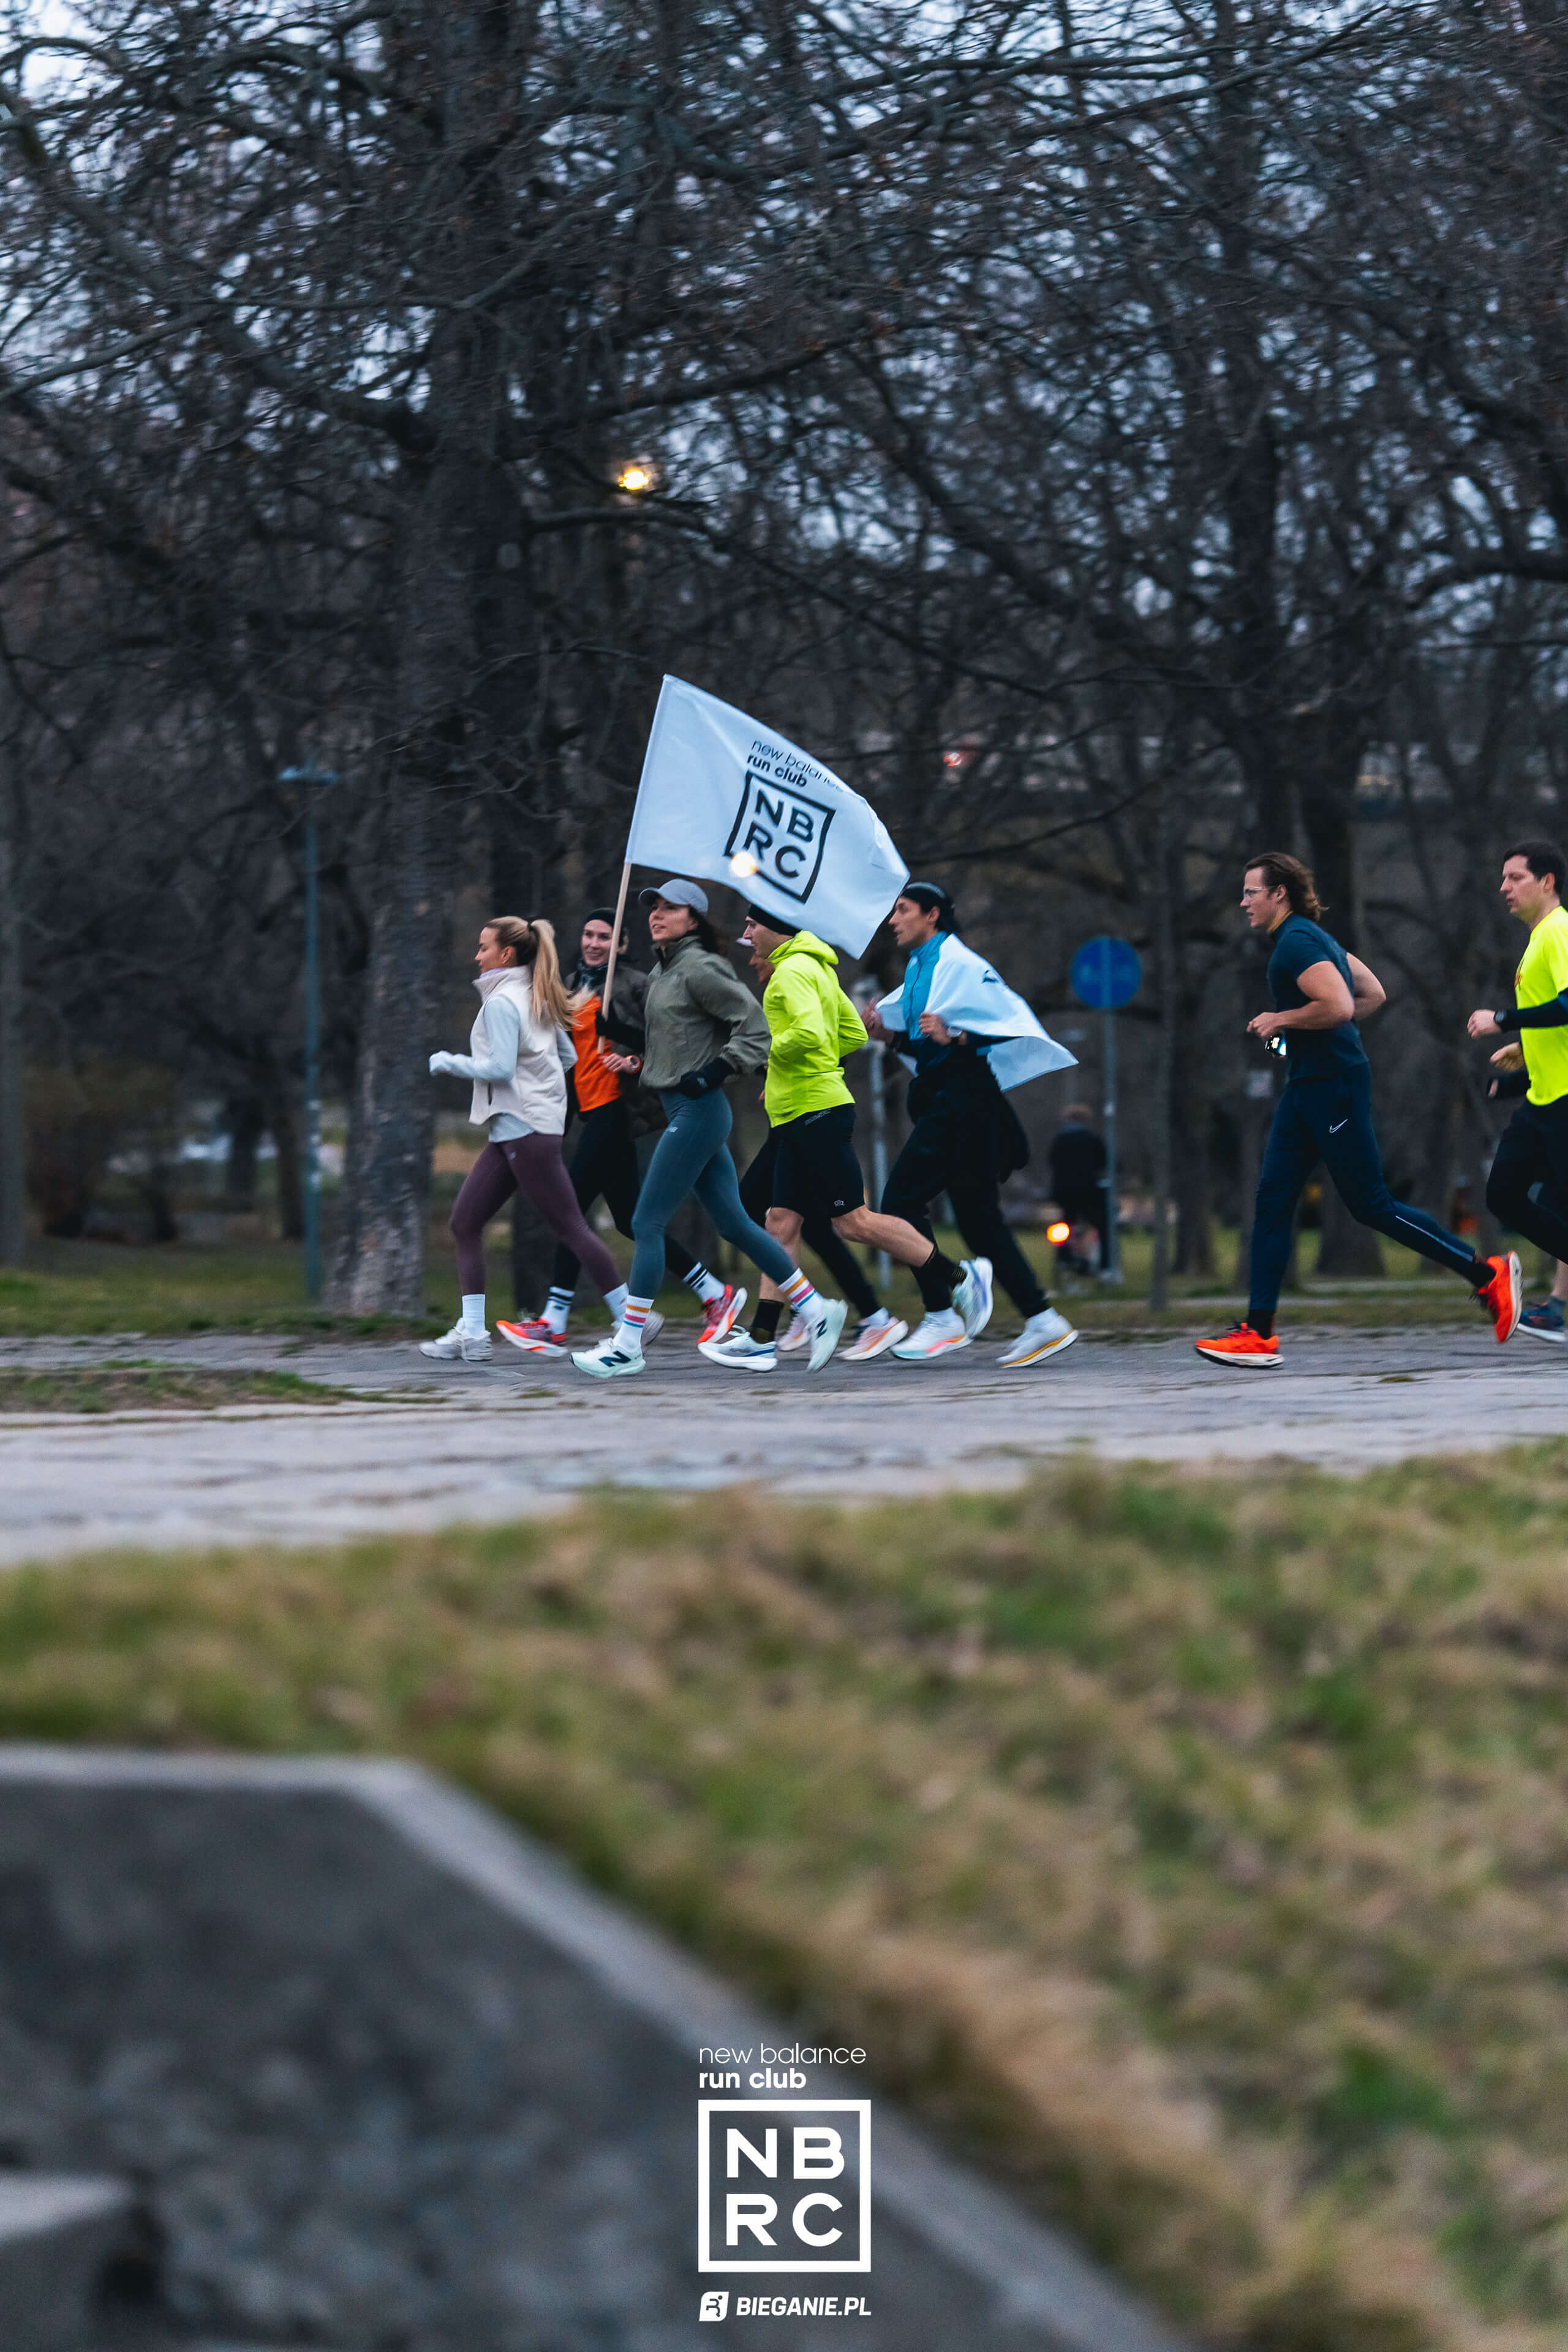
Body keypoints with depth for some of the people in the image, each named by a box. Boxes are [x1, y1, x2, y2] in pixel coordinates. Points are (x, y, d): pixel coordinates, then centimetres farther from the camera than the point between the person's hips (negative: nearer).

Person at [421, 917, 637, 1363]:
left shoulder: (502, 1002, -12)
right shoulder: (537, 999, 16)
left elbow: (501, 1067, -20)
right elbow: (567, 1057, 21)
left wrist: (449, 1063, -8)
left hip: (525, 1129, -10)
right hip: (511, 1130, 10)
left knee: (570, 1226, -7)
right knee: (465, 1223, 6)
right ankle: (471, 1333, 2)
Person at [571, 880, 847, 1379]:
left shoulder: (699, 969, -12)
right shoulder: (663, 974, 16)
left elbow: (756, 1026, -16)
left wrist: (715, 1072, -21)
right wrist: (640, 1062, 13)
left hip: (697, 1111, -10)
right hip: (688, 1112, 10)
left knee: (646, 1223, -7)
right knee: (734, 1223, 11)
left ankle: (627, 1345, -3)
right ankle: (816, 1309, 15)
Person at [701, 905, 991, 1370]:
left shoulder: (793, 970, -13)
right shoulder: (817, 967, 18)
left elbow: (809, 1033, -28)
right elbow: (854, 1033, 23)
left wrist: (769, 1051, -10)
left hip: (815, 1112, -10)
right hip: (802, 1116, 10)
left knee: (853, 1221, -7)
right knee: (782, 1222, 6)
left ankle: (956, 1280, 1)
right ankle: (761, 1340, 3)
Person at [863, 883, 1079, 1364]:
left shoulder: (957, 963, -10)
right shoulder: (919, 969, 18)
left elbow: (1012, 1021, -15)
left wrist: (954, 1038, -23)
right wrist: (890, 1033, 9)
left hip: (961, 1102, -10)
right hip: (942, 1101, 10)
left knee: (901, 1201, -12)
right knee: (978, 1219, 7)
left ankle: (942, 1319, -11)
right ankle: (1042, 1322, 7)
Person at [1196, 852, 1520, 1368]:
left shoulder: (1297, 943, -16)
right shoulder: (1311, 937, 16)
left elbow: (1339, 1006, -28)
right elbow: (1373, 994, 22)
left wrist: (1282, 1020, -15)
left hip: (1334, 1087, -11)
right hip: (1306, 1087, 11)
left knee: (1371, 1205, -5)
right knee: (1273, 1200, 4)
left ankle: (1487, 1273, 3)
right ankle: (1259, 1333, 1)